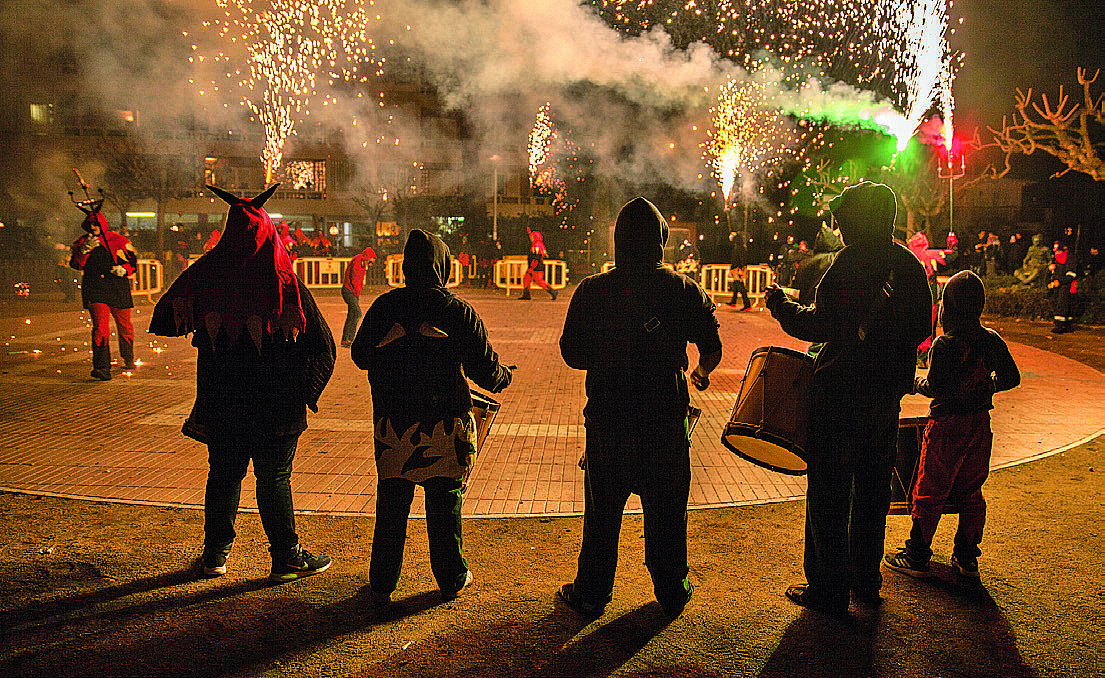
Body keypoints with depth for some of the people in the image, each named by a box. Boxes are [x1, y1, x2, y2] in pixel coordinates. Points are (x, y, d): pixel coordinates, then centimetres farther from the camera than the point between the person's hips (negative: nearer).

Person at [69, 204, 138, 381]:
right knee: (100, 327, -17)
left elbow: (133, 262, 8)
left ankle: (128, 359, 38)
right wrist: (84, 250, -17)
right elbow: (75, 264, -1)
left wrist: (124, 269, -12)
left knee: (124, 325, 13)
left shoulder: (118, 240, 5)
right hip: (95, 289, -1)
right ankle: (102, 367, -19)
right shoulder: (82, 242, 8)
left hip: (118, 288, 1)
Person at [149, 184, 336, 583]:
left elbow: (165, 322, 10)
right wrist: (304, 392, 1)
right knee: (274, 477, 7)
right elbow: (322, 344, -10)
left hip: (220, 401, 3)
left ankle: (215, 553, 29)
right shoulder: (285, 284, -13)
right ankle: (286, 557, 16)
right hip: (275, 402, -3)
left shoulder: (204, 276, -5)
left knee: (223, 474, 17)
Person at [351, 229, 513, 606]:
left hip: (392, 424, 2)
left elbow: (360, 356, 11)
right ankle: (451, 578, 24)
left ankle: (382, 584, 21)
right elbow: (485, 369, -4)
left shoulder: (384, 307, -1)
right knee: (444, 504, 11)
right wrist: (503, 377, 18)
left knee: (391, 504, 12)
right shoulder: (459, 312, -7)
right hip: (445, 427, -1)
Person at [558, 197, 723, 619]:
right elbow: (712, 349, 1)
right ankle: (672, 592, 31)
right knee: (667, 511, 16)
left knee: (602, 512, 13)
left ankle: (591, 594, 26)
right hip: (666, 422, 1)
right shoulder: (685, 290, -4)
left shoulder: (591, 290, -5)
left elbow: (571, 354, 0)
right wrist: (700, 372, 23)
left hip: (607, 421, 0)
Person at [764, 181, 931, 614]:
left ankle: (829, 590, 9)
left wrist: (783, 307, -3)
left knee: (829, 492, 2)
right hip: (889, 395, 7)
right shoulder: (911, 265, 8)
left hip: (842, 392, -7)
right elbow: (922, 330, 14)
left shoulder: (853, 261, -14)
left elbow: (823, 324, -18)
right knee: (872, 488, 17)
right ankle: (866, 581, 28)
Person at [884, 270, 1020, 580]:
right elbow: (1011, 378, 9)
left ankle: (917, 557, 10)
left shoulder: (945, 344, -16)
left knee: (930, 491, 3)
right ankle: (967, 558, 23)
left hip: (948, 425, -6)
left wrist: (916, 382, 0)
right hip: (980, 423, 6)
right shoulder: (992, 340, 2)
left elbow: (936, 388, -19)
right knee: (971, 493, 16)